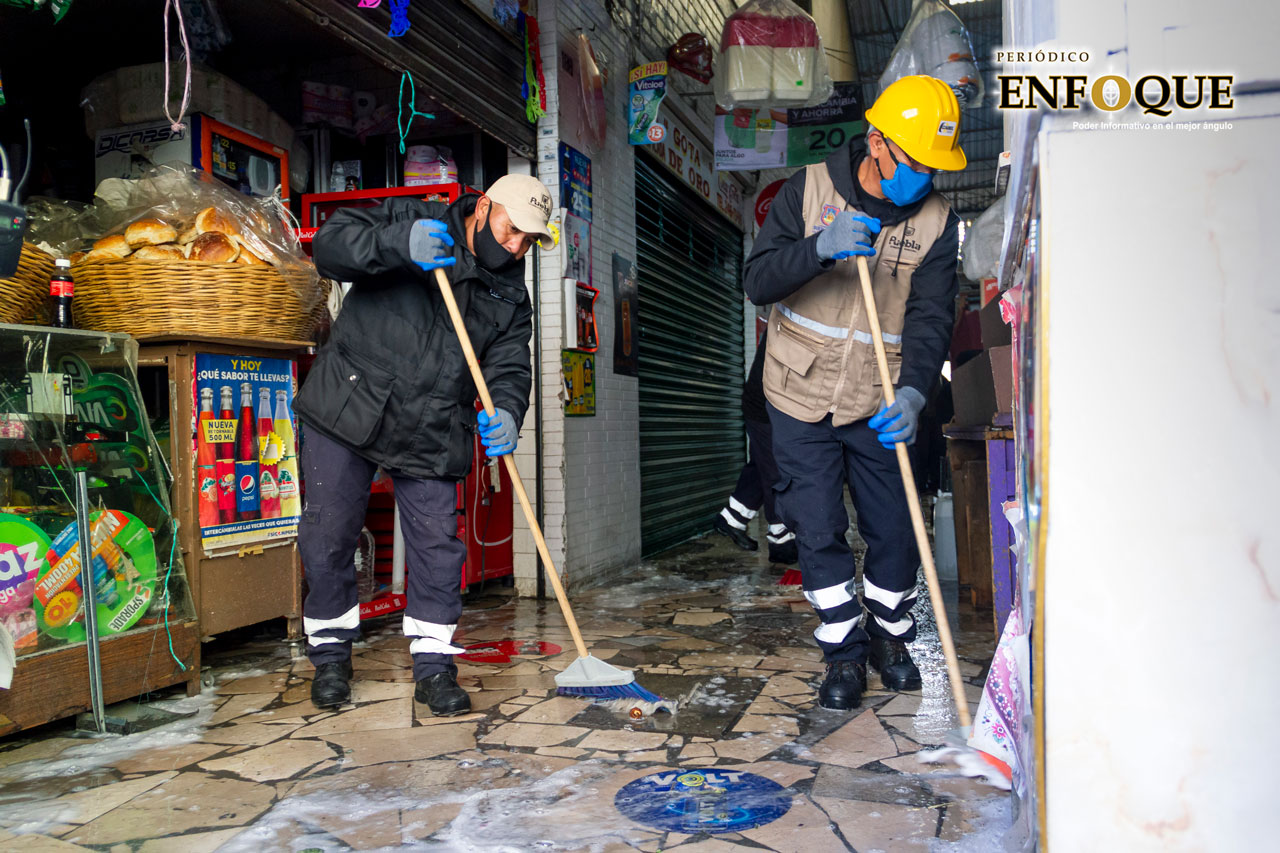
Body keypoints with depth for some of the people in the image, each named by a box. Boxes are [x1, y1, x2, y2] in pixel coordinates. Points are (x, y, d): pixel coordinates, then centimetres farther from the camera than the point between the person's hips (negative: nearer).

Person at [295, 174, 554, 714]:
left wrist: (506, 412, -22)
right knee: (328, 538, 3)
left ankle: (434, 667, 13)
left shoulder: (512, 296, 9)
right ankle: (330, 656, 23)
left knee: (437, 546, -1)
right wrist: (398, 245, -30)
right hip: (347, 411, -2)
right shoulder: (407, 219, -1)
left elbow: (509, 368, 1)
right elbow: (330, 245, -12)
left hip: (431, 436, 3)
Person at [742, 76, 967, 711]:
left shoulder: (936, 221, -4)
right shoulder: (808, 190, -7)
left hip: (881, 405, 1)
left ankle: (888, 635, 33)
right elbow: (758, 282, -13)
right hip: (802, 397, -1)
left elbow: (929, 317, -12)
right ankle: (844, 652, 21)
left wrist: (913, 390, -30)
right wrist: (820, 248, -32)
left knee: (893, 531, 7)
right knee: (818, 533, 2)